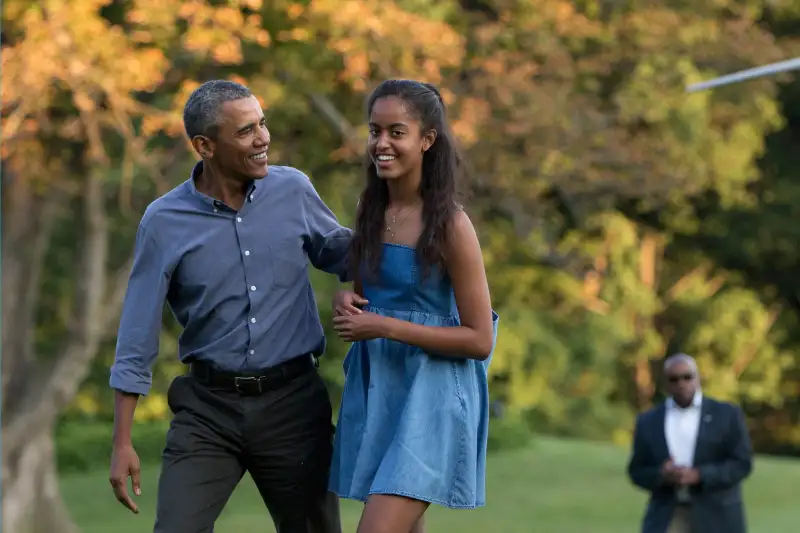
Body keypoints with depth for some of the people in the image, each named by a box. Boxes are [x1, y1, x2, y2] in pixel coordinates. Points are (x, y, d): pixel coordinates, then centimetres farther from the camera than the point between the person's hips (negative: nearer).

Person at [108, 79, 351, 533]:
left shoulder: (294, 190, -1)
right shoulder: (164, 222, -6)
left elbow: (338, 251, 19)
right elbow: (137, 342, -2)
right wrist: (122, 444, -4)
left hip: (292, 399, 2)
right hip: (209, 409, -1)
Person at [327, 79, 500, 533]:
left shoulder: (449, 224, -13)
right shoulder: (372, 211, 5)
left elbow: (480, 339, -13)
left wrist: (386, 327, -17)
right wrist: (350, 308, -2)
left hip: (429, 394, -7)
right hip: (375, 389, 7)